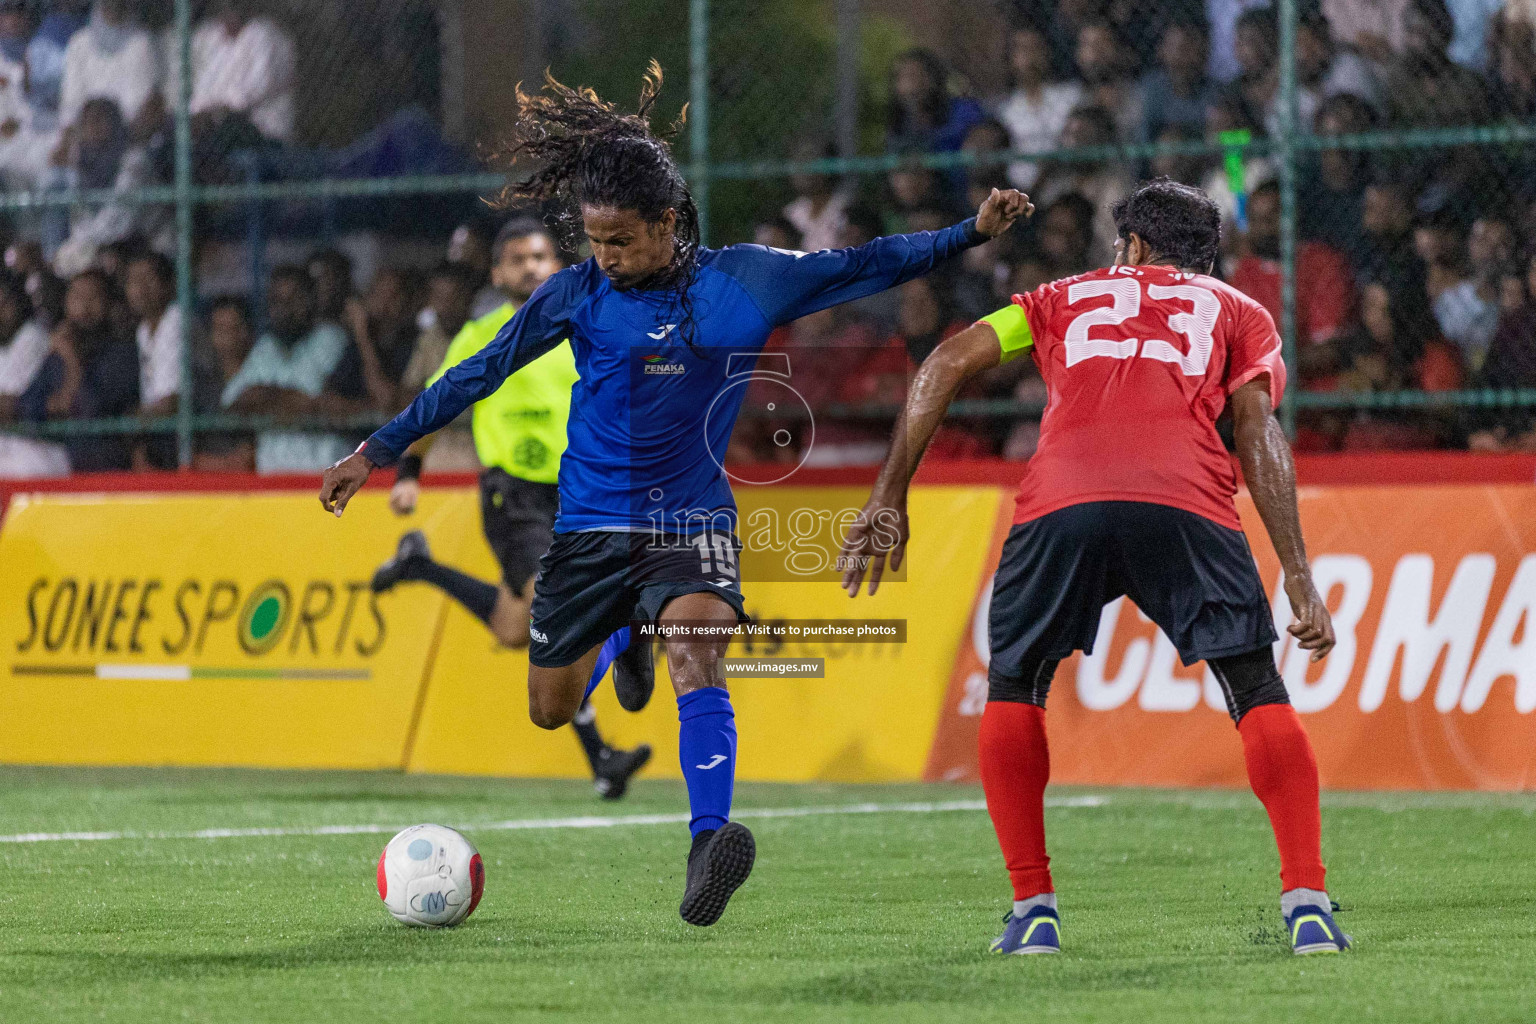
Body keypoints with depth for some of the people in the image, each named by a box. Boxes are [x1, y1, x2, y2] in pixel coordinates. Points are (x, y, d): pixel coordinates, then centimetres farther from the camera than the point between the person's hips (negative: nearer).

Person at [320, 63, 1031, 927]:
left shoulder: (742, 282, -3)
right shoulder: (576, 294, -2)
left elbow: (858, 269, 4)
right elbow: (481, 374, 4)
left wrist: (971, 234, -2)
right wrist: (378, 451, 5)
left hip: (693, 522, -2)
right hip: (591, 524, 2)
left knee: (697, 651, -30)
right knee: (550, 712, 8)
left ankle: (709, 842, -42)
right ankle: (622, 640, 45)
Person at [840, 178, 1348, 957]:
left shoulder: (1067, 297, 33)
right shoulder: (1238, 313, 29)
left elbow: (948, 362, 19)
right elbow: (1260, 434, 13)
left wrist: (889, 498, 19)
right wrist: (1299, 579, 9)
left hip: (1062, 508, 1)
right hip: (1189, 506, -1)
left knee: (1012, 689, 21)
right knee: (1259, 693, 11)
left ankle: (1033, 910, 13)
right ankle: (1306, 906, -1)